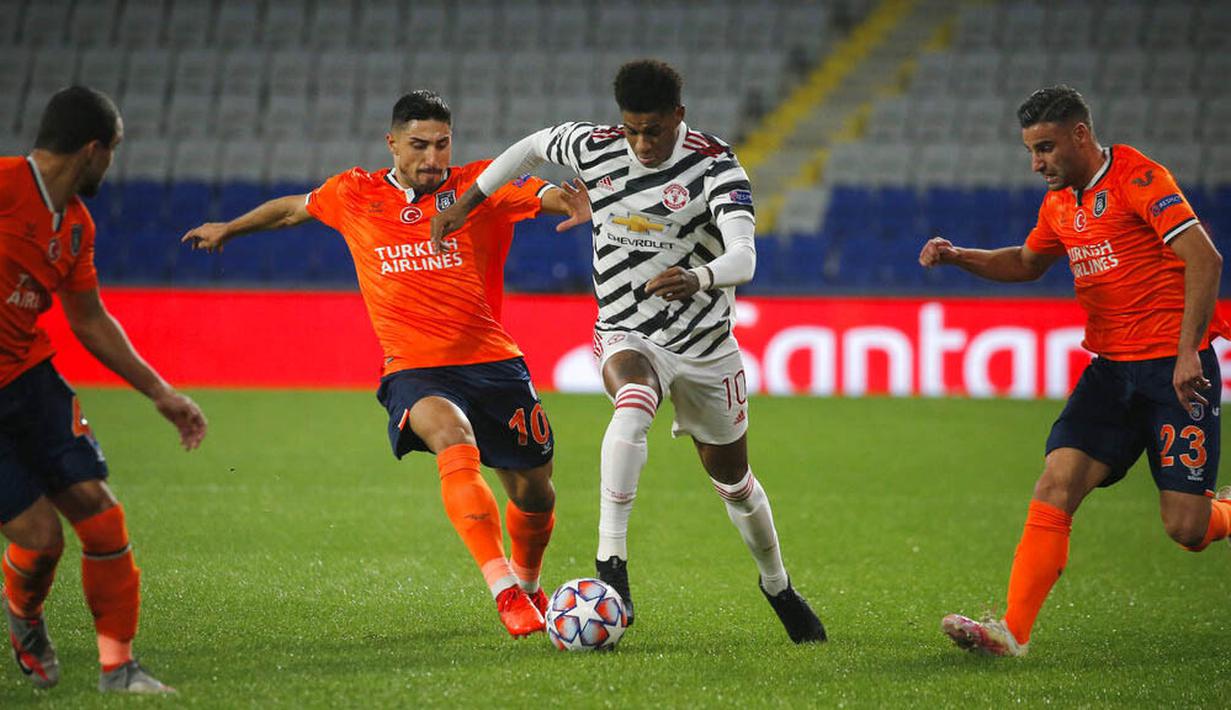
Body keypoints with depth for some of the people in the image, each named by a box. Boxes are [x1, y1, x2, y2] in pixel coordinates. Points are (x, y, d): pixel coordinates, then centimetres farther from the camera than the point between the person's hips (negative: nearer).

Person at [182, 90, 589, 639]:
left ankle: (528, 586, 38)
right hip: (414, 368, -1)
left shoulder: (479, 186, 4)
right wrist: (228, 229, 42)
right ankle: (504, 592, -41)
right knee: (455, 443, -33)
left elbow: (551, 197, -11)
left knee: (534, 493, 5)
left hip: (492, 361, 2)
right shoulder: (355, 195, 9)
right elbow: (294, 208, 29)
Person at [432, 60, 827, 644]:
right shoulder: (592, 147, -9)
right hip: (627, 336, 0)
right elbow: (530, 147, 14)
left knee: (732, 479, 13)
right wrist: (466, 203, 14)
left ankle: (777, 585, 41)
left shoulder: (715, 166, -18)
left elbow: (743, 259, -32)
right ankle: (610, 562, -38)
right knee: (633, 406, -36)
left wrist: (699, 278, -53)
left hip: (706, 343, 0)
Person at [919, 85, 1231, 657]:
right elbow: (1028, 263, 33)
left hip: (1176, 371, -7)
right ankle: (1013, 631, -12)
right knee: (1056, 485, -11)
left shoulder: (1138, 178, -12)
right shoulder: (1059, 202, 14)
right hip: (1111, 369, 7)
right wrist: (956, 256, 16)